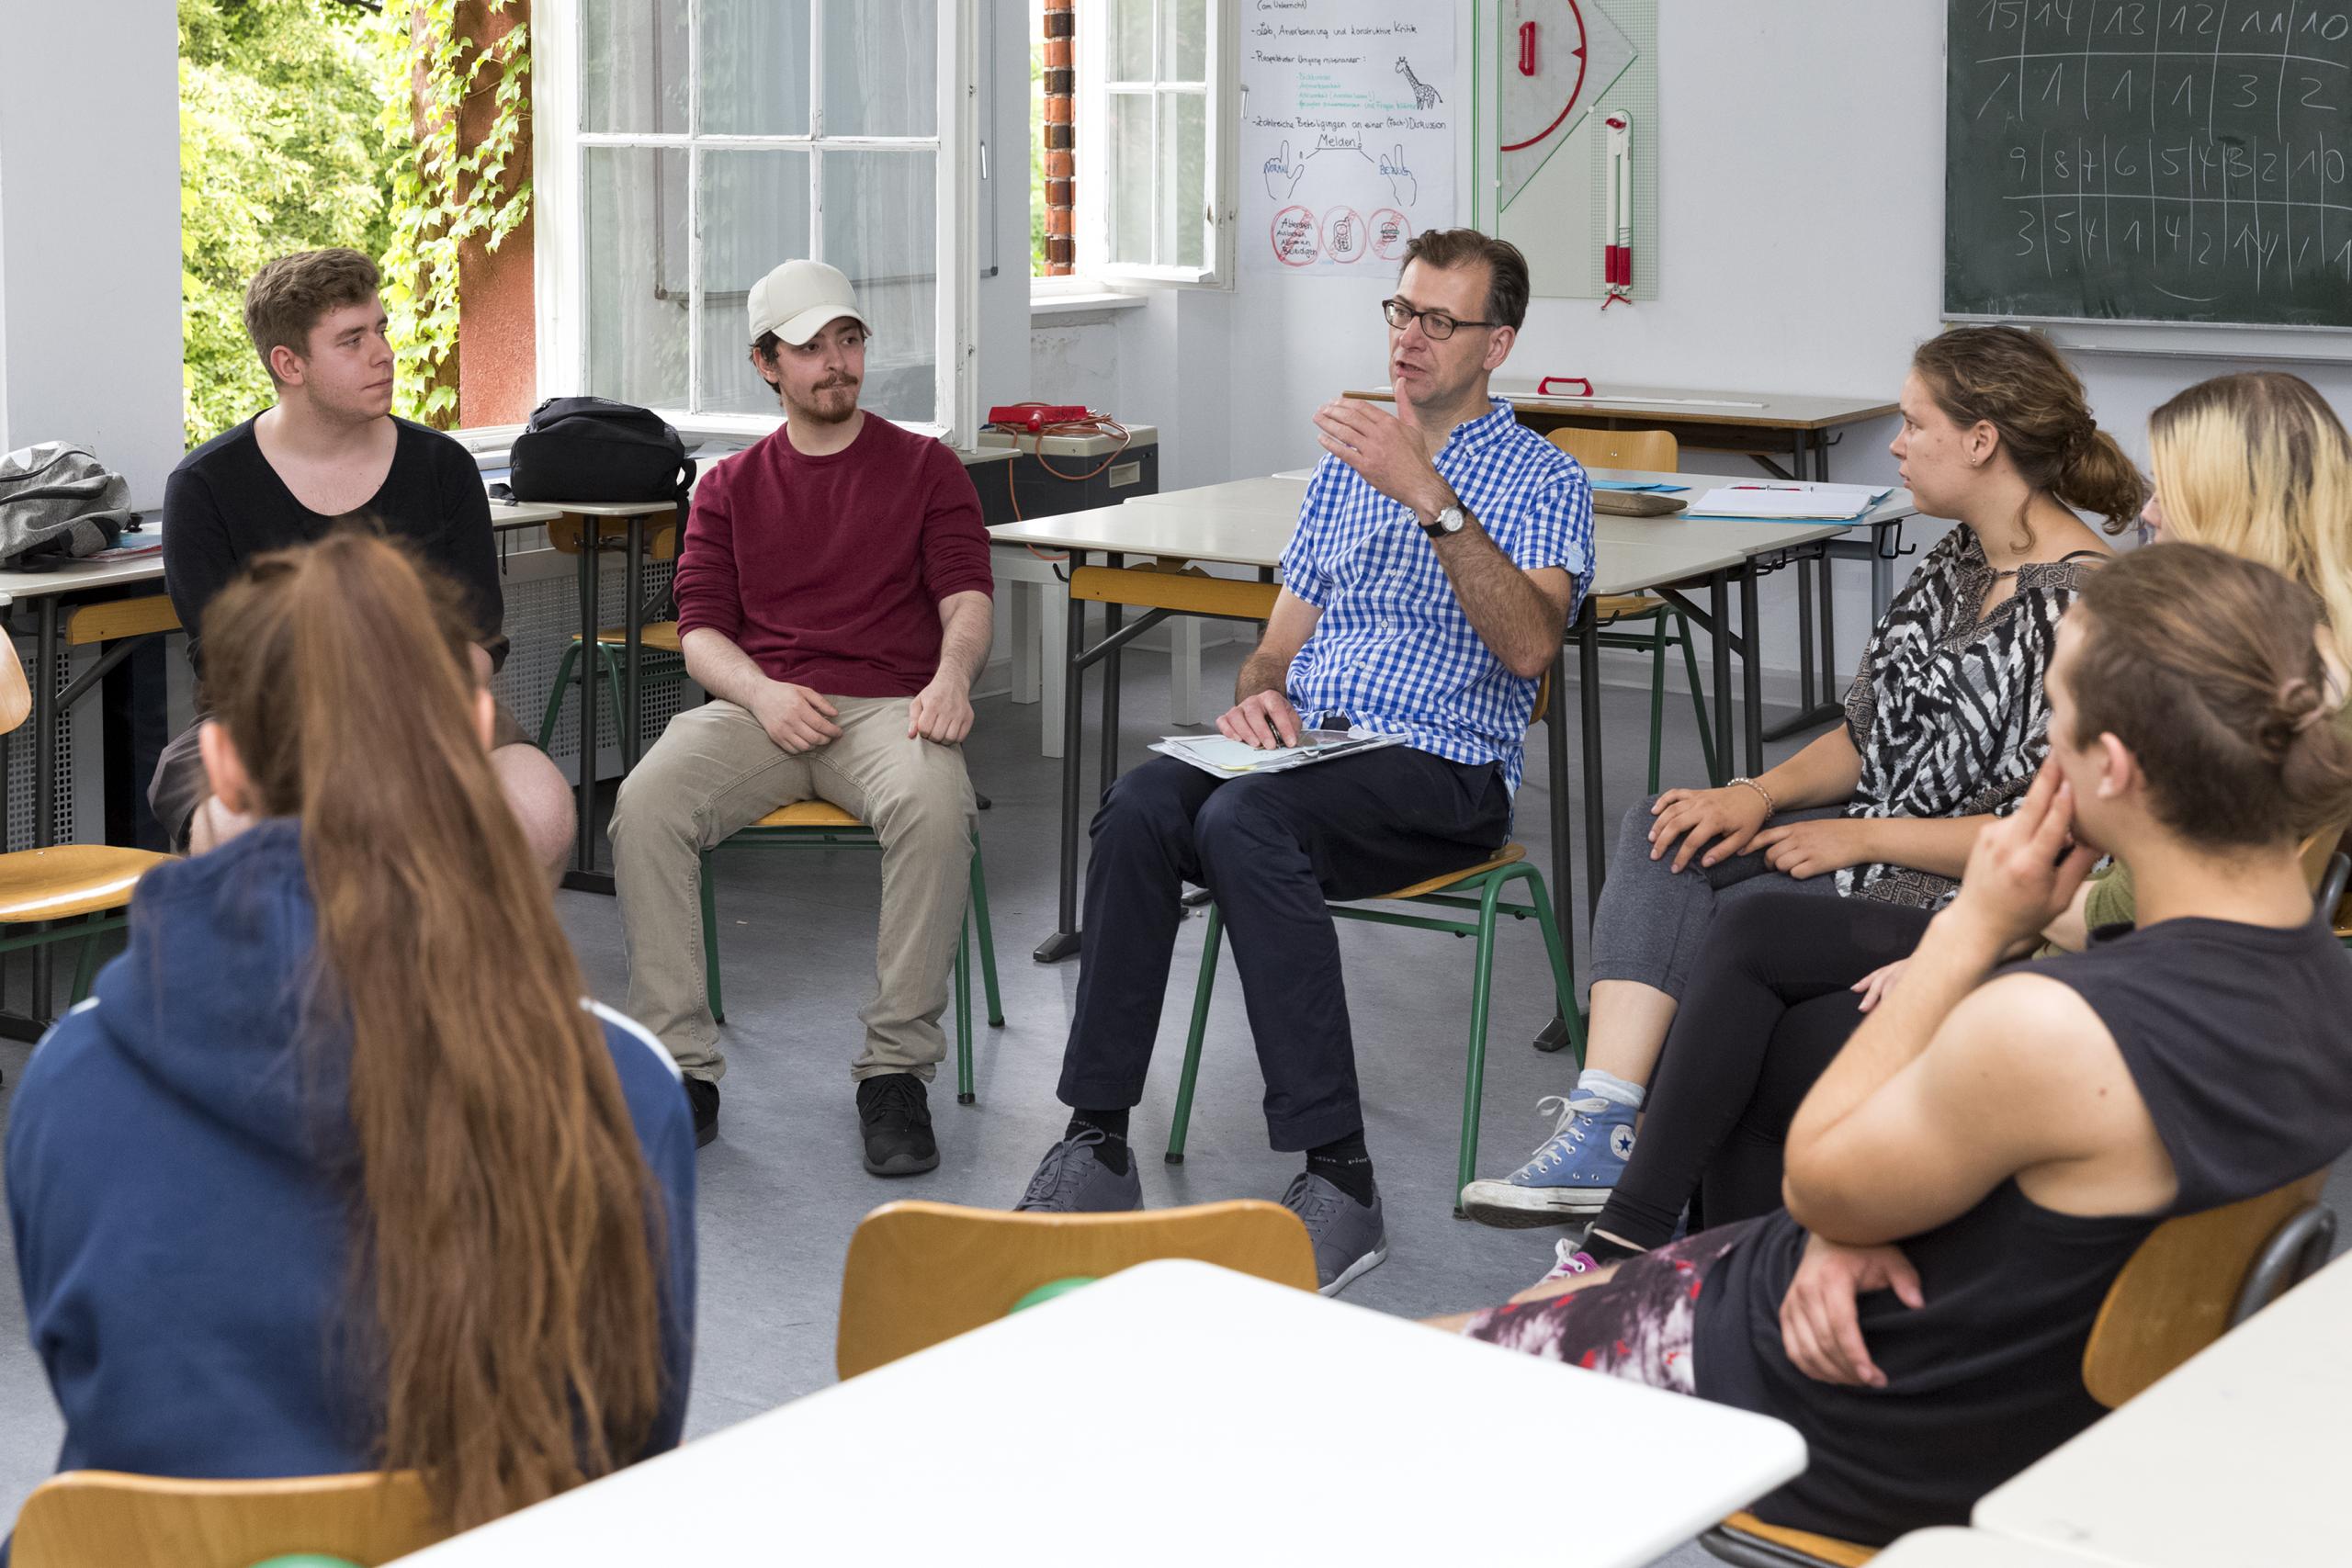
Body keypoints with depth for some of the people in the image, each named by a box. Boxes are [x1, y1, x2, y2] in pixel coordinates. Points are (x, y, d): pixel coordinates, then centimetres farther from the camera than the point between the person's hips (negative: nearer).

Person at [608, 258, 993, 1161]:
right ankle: (681, 1070, -24)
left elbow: (966, 597, 4)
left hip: (888, 707, -1)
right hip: (759, 707, 2)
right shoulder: (730, 488, 20)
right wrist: (763, 693, -12)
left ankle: (896, 1071, -27)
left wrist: (950, 675, -20)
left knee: (934, 806, -37)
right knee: (645, 801, -30)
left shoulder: (925, 469, 16)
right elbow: (701, 630, 11)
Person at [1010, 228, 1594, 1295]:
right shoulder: (1347, 465, 24)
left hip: (1442, 772, -5)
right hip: (1302, 751, 5)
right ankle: (1097, 1144, -26)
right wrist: (1257, 695, -2)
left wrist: (1429, 497, -23)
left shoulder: (1541, 480, 4)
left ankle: (1337, 1178, -35)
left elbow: (1527, 645, -16)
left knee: (1244, 821, -35)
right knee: (1140, 806, -27)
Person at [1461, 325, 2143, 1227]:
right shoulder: (1959, 561, 11)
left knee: (1686, 930, -16)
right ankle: (1602, 1129, -25)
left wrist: (1860, 836, -16)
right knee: (1662, 836, -13)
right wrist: (1762, 793, -4)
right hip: (1876, 846, 9)